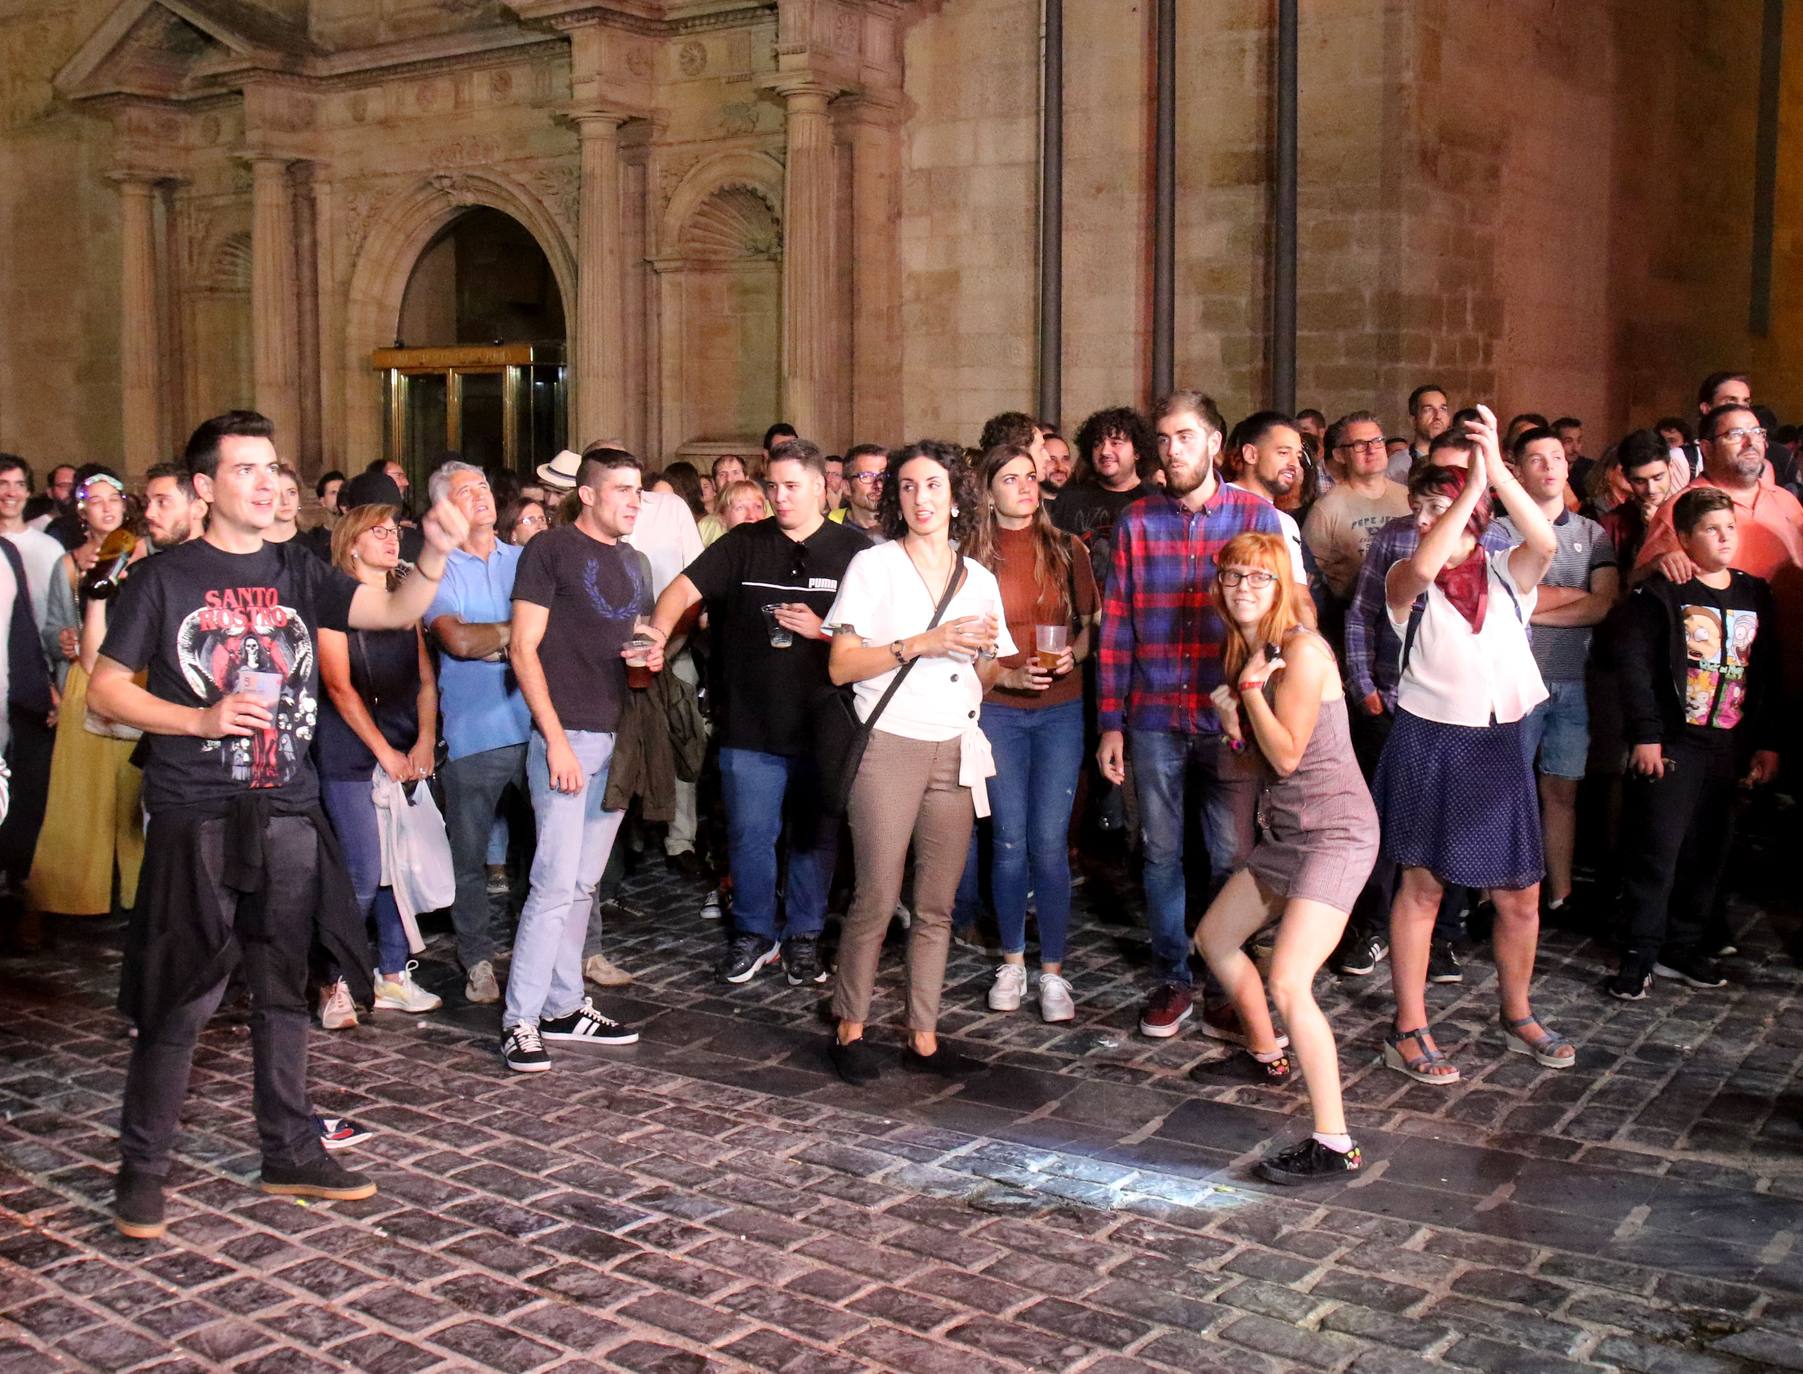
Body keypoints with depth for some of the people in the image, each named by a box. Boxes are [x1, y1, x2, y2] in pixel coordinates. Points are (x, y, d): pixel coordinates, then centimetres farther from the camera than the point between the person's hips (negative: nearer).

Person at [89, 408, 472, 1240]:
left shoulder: (297, 574, 8)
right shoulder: (163, 580, -2)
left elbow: (395, 611, -5)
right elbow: (105, 689, -2)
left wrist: (436, 553, -23)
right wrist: (202, 719, -15)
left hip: (288, 814, 4)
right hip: (196, 819, -4)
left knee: (283, 991, 12)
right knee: (179, 1000, 0)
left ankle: (290, 1154, 23)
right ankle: (141, 1167, 13)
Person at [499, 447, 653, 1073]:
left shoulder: (635, 562, 17)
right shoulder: (551, 550, -5)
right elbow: (523, 649, -10)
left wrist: (652, 655, 2)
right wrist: (555, 738, -16)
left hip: (619, 739, 7)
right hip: (567, 738, -7)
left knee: (583, 884, 12)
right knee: (555, 883, -10)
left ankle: (565, 1006, 19)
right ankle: (520, 1020, -2)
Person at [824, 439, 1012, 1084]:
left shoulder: (979, 579, 14)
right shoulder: (873, 566, 1)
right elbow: (841, 666, -7)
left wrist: (988, 650, -2)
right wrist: (921, 644, -15)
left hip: (956, 751, 4)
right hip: (890, 746, -4)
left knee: (937, 904, 5)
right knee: (877, 898, -5)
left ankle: (923, 1036, 12)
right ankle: (850, 1029, 10)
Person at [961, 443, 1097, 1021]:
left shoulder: (1065, 548, 5)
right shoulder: (973, 555, 0)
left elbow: (1091, 621, 10)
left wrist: (1074, 654, -9)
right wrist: (1006, 675, -12)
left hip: (1060, 709, 1)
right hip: (997, 709, -1)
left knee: (1049, 843, -1)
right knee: (1009, 841, 4)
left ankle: (1052, 971, 10)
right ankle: (1012, 962, 21)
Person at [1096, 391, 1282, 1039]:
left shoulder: (1258, 516, 0)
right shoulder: (1136, 521, 4)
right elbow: (1116, 626, 4)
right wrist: (1111, 722, 1)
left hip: (1231, 718, -1)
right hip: (1154, 719, 2)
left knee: (1232, 857, 5)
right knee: (1161, 853, 10)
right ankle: (1172, 979, 24)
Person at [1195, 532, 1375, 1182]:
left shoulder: (1301, 650, -16)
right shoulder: (1247, 651, 11)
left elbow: (1287, 754, -17)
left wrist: (1250, 684, -12)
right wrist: (1233, 722, -4)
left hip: (1335, 830, -10)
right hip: (1287, 830, 10)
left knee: (1288, 984, -20)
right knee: (1213, 937, 23)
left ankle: (1334, 1144, -13)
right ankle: (1266, 1053, 45)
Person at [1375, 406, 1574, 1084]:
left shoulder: (1508, 575, 3)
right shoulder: (1406, 582, -2)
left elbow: (1545, 542, -19)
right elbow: (1423, 567, -27)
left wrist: (1496, 469, -30)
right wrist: (1473, 482, -29)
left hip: (1499, 745, 3)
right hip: (1428, 744, -2)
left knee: (1520, 896, 9)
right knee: (1421, 885, 3)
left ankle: (1517, 1016, 30)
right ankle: (1409, 1030, 12)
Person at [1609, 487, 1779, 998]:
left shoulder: (1754, 595, 11)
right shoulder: (1662, 592, -6)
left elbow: (1767, 674, 15)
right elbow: (1634, 663, -10)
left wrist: (1768, 742, 12)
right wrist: (1645, 735, -14)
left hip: (1730, 747, 6)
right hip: (1673, 745, -5)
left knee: (1709, 852, 10)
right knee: (1657, 851, -4)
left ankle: (1683, 945, 23)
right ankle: (1639, 955, 3)